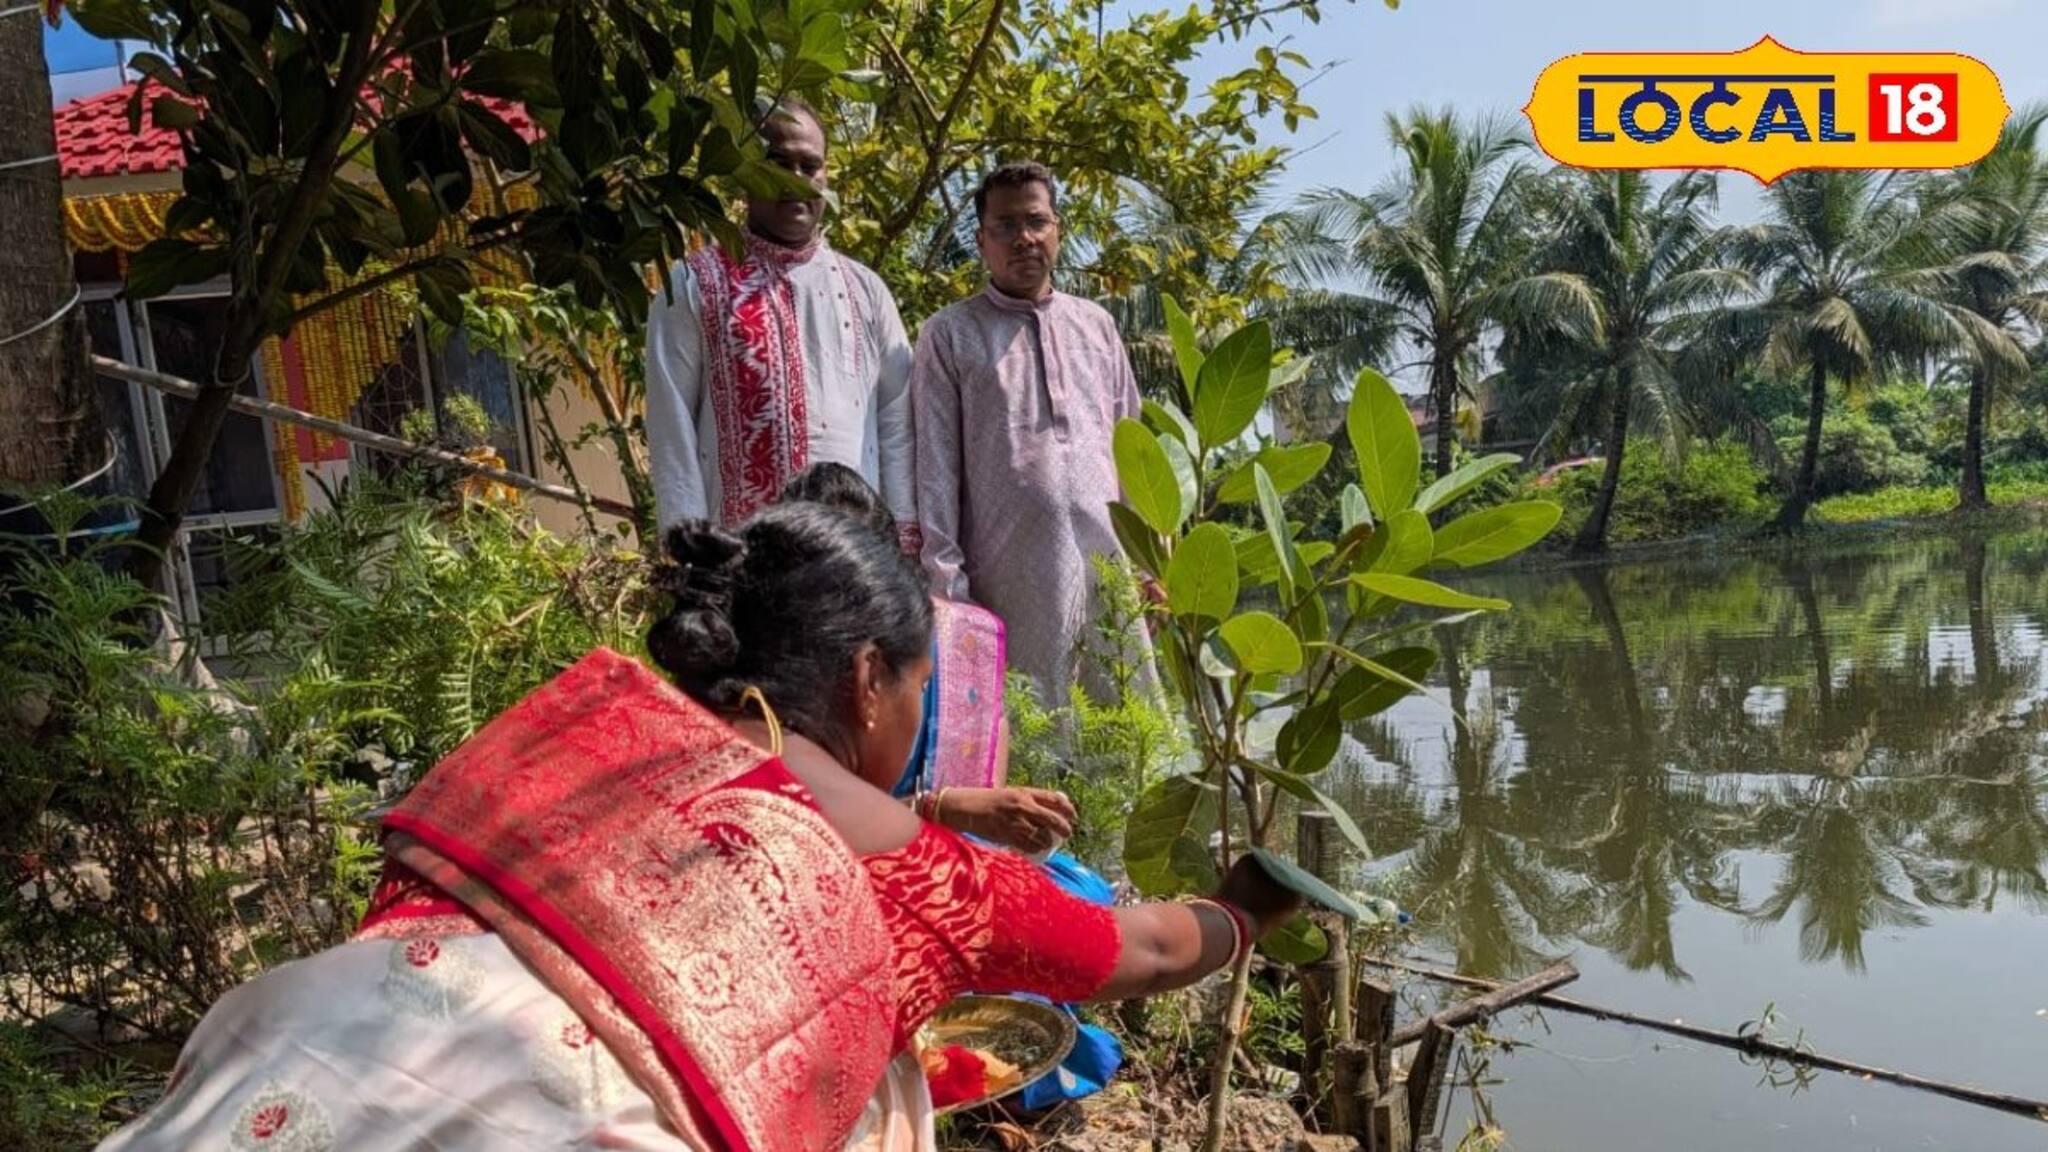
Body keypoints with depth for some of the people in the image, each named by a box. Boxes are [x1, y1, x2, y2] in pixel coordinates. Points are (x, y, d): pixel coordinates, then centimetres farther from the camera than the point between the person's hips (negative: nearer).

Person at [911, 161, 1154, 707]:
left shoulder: (1096, 325, 16)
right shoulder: (950, 335, 4)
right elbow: (935, 467, 0)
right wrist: (946, 583, -7)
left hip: (1111, 568, 4)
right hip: (1009, 580, -3)